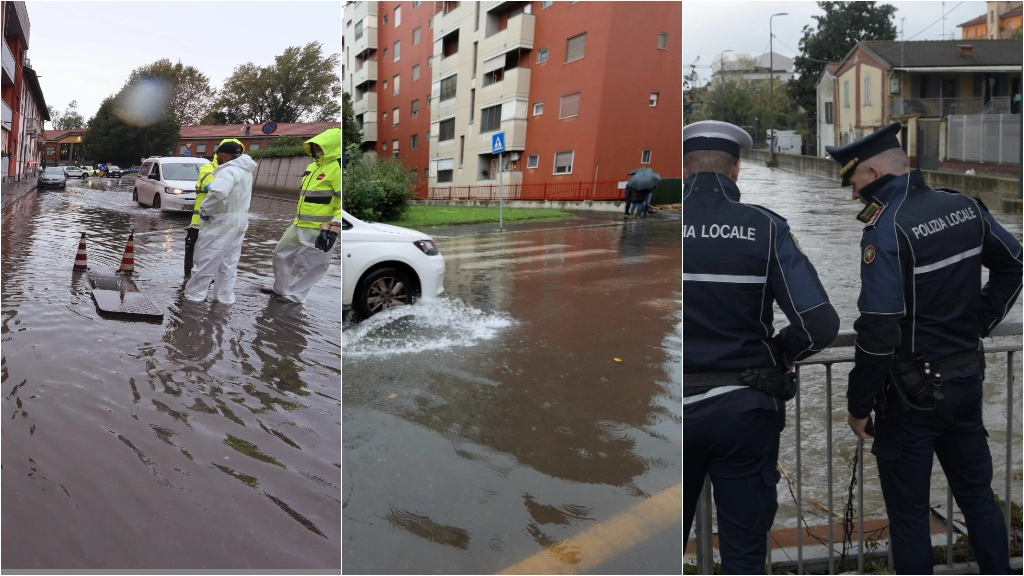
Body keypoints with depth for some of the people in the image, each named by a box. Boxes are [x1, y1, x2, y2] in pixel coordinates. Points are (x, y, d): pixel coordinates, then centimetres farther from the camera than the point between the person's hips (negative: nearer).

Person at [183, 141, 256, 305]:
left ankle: (194, 294, 7)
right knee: (228, 261, 14)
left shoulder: (229, 170, -20)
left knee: (206, 258, 0)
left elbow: (219, 193, -35)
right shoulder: (245, 171, 11)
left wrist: (204, 210, -20)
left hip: (223, 221, -9)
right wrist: (211, 185, 15)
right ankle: (226, 297, 18)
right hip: (239, 220, 9)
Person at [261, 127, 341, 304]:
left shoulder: (337, 168, -18)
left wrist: (333, 229, -26)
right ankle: (281, 288, 35)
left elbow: (342, 202, -23)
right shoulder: (313, 166, 13)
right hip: (299, 225, 10)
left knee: (307, 265, 2)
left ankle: (294, 295, 18)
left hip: (319, 229, -10)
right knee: (282, 253, 20)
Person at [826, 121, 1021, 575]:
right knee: (977, 492, 22)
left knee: (908, 511, 8)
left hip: (913, 392, -7)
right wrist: (977, 323, 16)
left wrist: (858, 405, -13)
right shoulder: (965, 206, 1)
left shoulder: (887, 227, -22)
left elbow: (879, 332, -24)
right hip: (967, 379, 7)